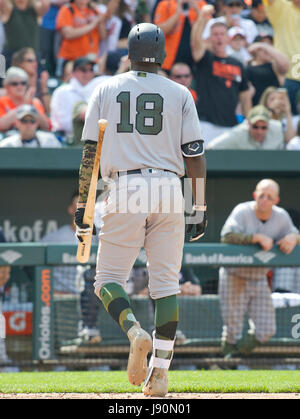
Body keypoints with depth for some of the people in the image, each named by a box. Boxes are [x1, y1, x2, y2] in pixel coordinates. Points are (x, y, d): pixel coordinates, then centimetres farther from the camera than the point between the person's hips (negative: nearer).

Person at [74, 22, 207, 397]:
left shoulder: (106, 90, 9)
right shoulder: (180, 94, 8)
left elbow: (89, 151, 4)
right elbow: (194, 154, 2)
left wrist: (82, 204, 8)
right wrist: (200, 208, 5)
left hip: (124, 192, -1)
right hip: (169, 192, 1)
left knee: (108, 280, 6)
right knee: (165, 283, 5)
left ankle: (136, 333, -23)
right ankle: (160, 372, -2)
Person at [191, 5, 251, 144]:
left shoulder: (237, 65, 16)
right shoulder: (205, 58, 6)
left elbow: (245, 97, 18)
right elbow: (196, 41, -16)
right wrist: (202, 17, -31)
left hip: (230, 126, 4)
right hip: (206, 123, -4)